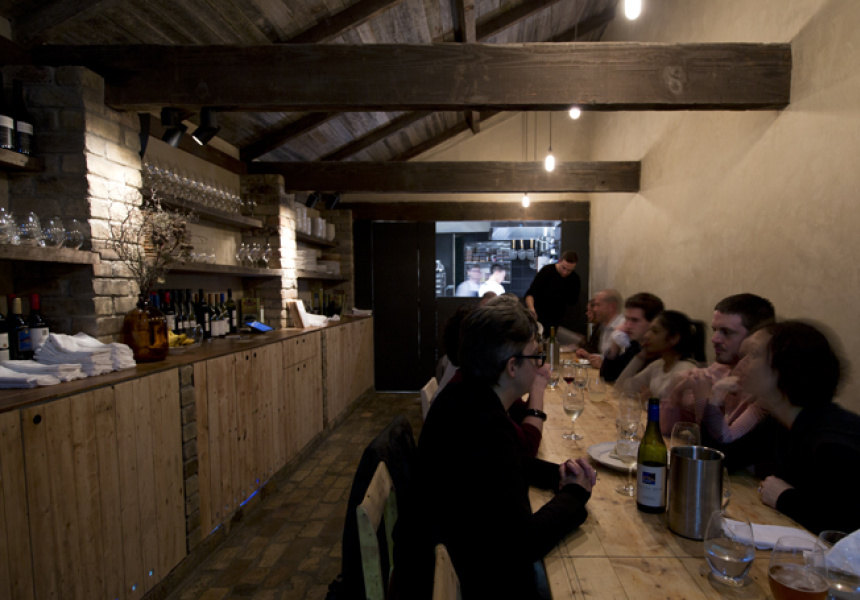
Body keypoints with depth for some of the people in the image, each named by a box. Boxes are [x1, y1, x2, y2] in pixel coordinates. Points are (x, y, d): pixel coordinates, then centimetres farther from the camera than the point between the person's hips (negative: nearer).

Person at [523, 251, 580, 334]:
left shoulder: (575, 279, -2)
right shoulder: (546, 271, -14)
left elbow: (573, 301, 11)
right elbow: (530, 294, -21)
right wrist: (531, 308, -38)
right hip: (538, 317, -3)